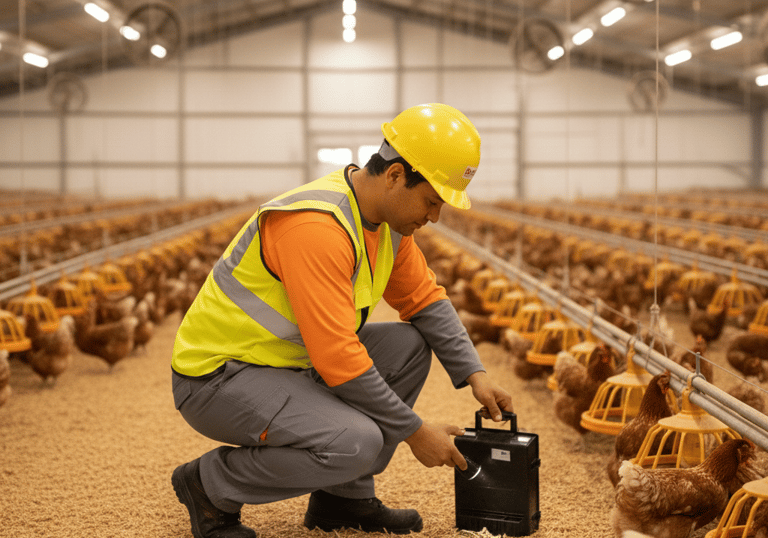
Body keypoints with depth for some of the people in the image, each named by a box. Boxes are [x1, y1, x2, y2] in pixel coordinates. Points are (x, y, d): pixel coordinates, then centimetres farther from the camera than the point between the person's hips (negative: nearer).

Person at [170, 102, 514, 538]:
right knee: (355, 442, -29)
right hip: (217, 377, -9)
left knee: (410, 345, 3)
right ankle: (210, 484, -5)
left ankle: (344, 496, 10)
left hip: (292, 363, 10)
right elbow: (337, 356, -30)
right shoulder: (317, 225, -29)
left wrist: (474, 373, 2)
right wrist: (414, 431, -20)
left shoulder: (388, 216, 1)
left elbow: (424, 299, 14)